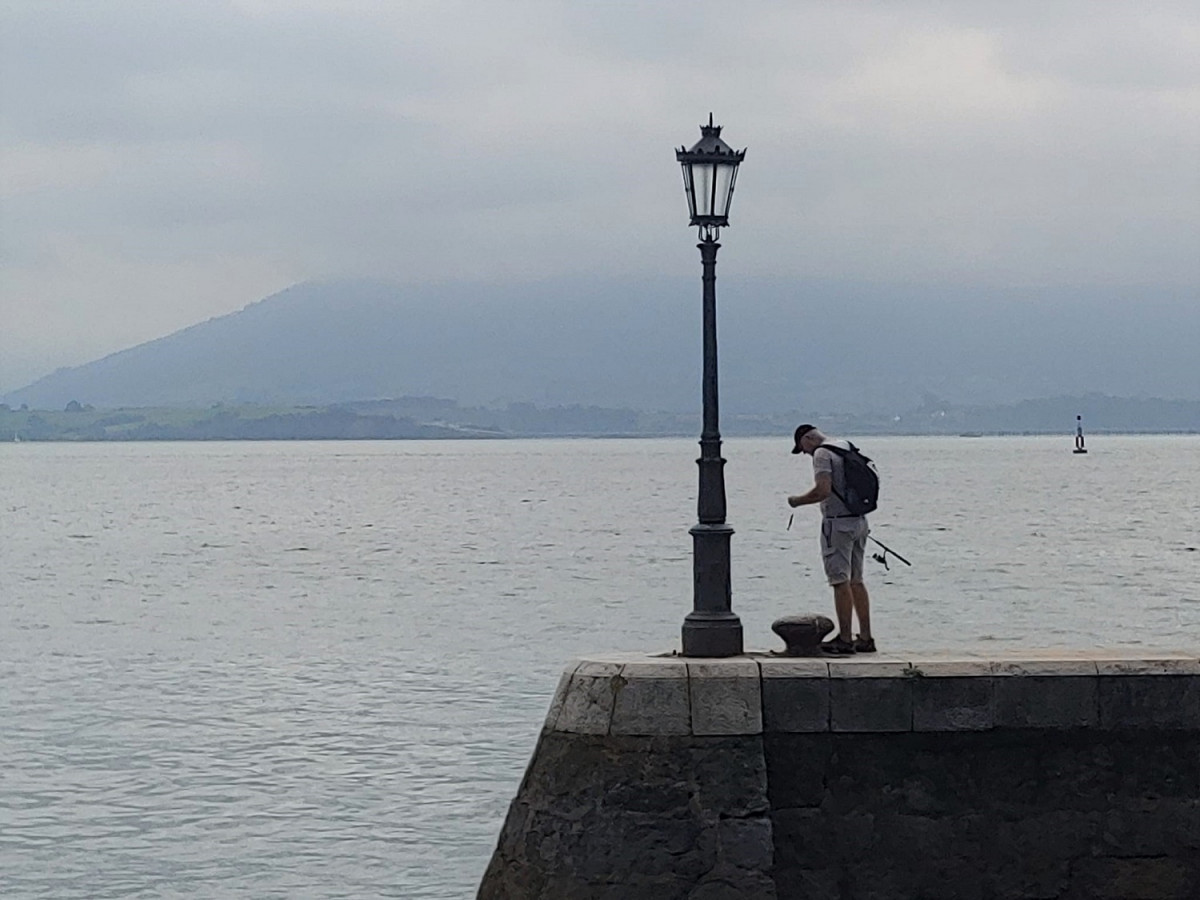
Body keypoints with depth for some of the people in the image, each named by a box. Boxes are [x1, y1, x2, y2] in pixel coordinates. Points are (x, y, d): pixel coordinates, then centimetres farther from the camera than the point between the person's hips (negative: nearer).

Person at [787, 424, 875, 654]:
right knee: (856, 581, 11)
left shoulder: (822, 454, -11)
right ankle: (865, 638, 11)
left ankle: (845, 639, -7)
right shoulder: (847, 447, 16)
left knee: (841, 581, -6)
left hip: (838, 522, -9)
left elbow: (823, 490, -22)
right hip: (859, 520, 9)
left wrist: (798, 500, -8)